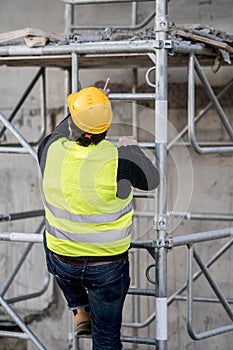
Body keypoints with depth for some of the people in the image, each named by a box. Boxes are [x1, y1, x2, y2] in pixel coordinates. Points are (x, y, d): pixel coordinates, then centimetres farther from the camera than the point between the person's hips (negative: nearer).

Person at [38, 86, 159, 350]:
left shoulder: (51, 151, -18)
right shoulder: (118, 161, -26)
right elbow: (151, 180, -5)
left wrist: (78, 114, 22)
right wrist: (133, 148, 11)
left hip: (61, 260, 2)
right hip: (108, 264, -2)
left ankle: (79, 309, 38)